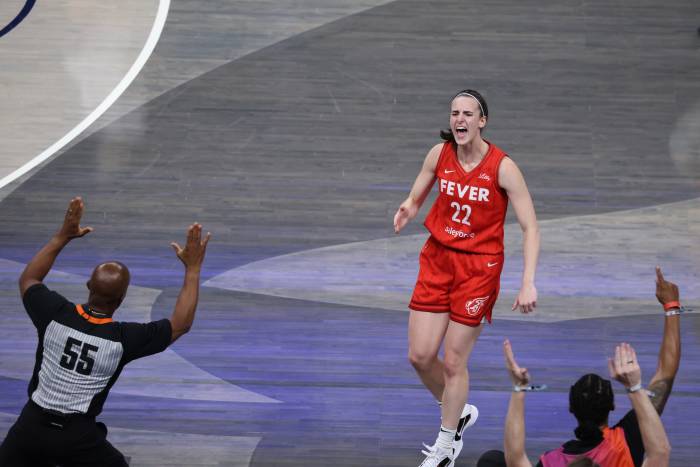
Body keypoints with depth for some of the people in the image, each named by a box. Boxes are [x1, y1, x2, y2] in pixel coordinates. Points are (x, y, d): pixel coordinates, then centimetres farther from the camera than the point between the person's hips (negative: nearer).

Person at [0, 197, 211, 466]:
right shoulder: (123, 339, -14)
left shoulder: (55, 314, -10)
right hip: (78, 436, -1)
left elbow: (28, 280, 13)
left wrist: (62, 237, 13)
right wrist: (193, 267, 3)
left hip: (31, 425, 2)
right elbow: (181, 324, -1)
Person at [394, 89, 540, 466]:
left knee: (453, 361, 0)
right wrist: (407, 209, -15)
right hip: (437, 258, 4)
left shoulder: (502, 167, -14)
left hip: (479, 266, -4)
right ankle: (458, 414, 30)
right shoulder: (439, 154, -2)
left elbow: (530, 228, -13)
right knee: (419, 356, 2)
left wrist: (528, 283, -23)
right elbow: (416, 199, 12)